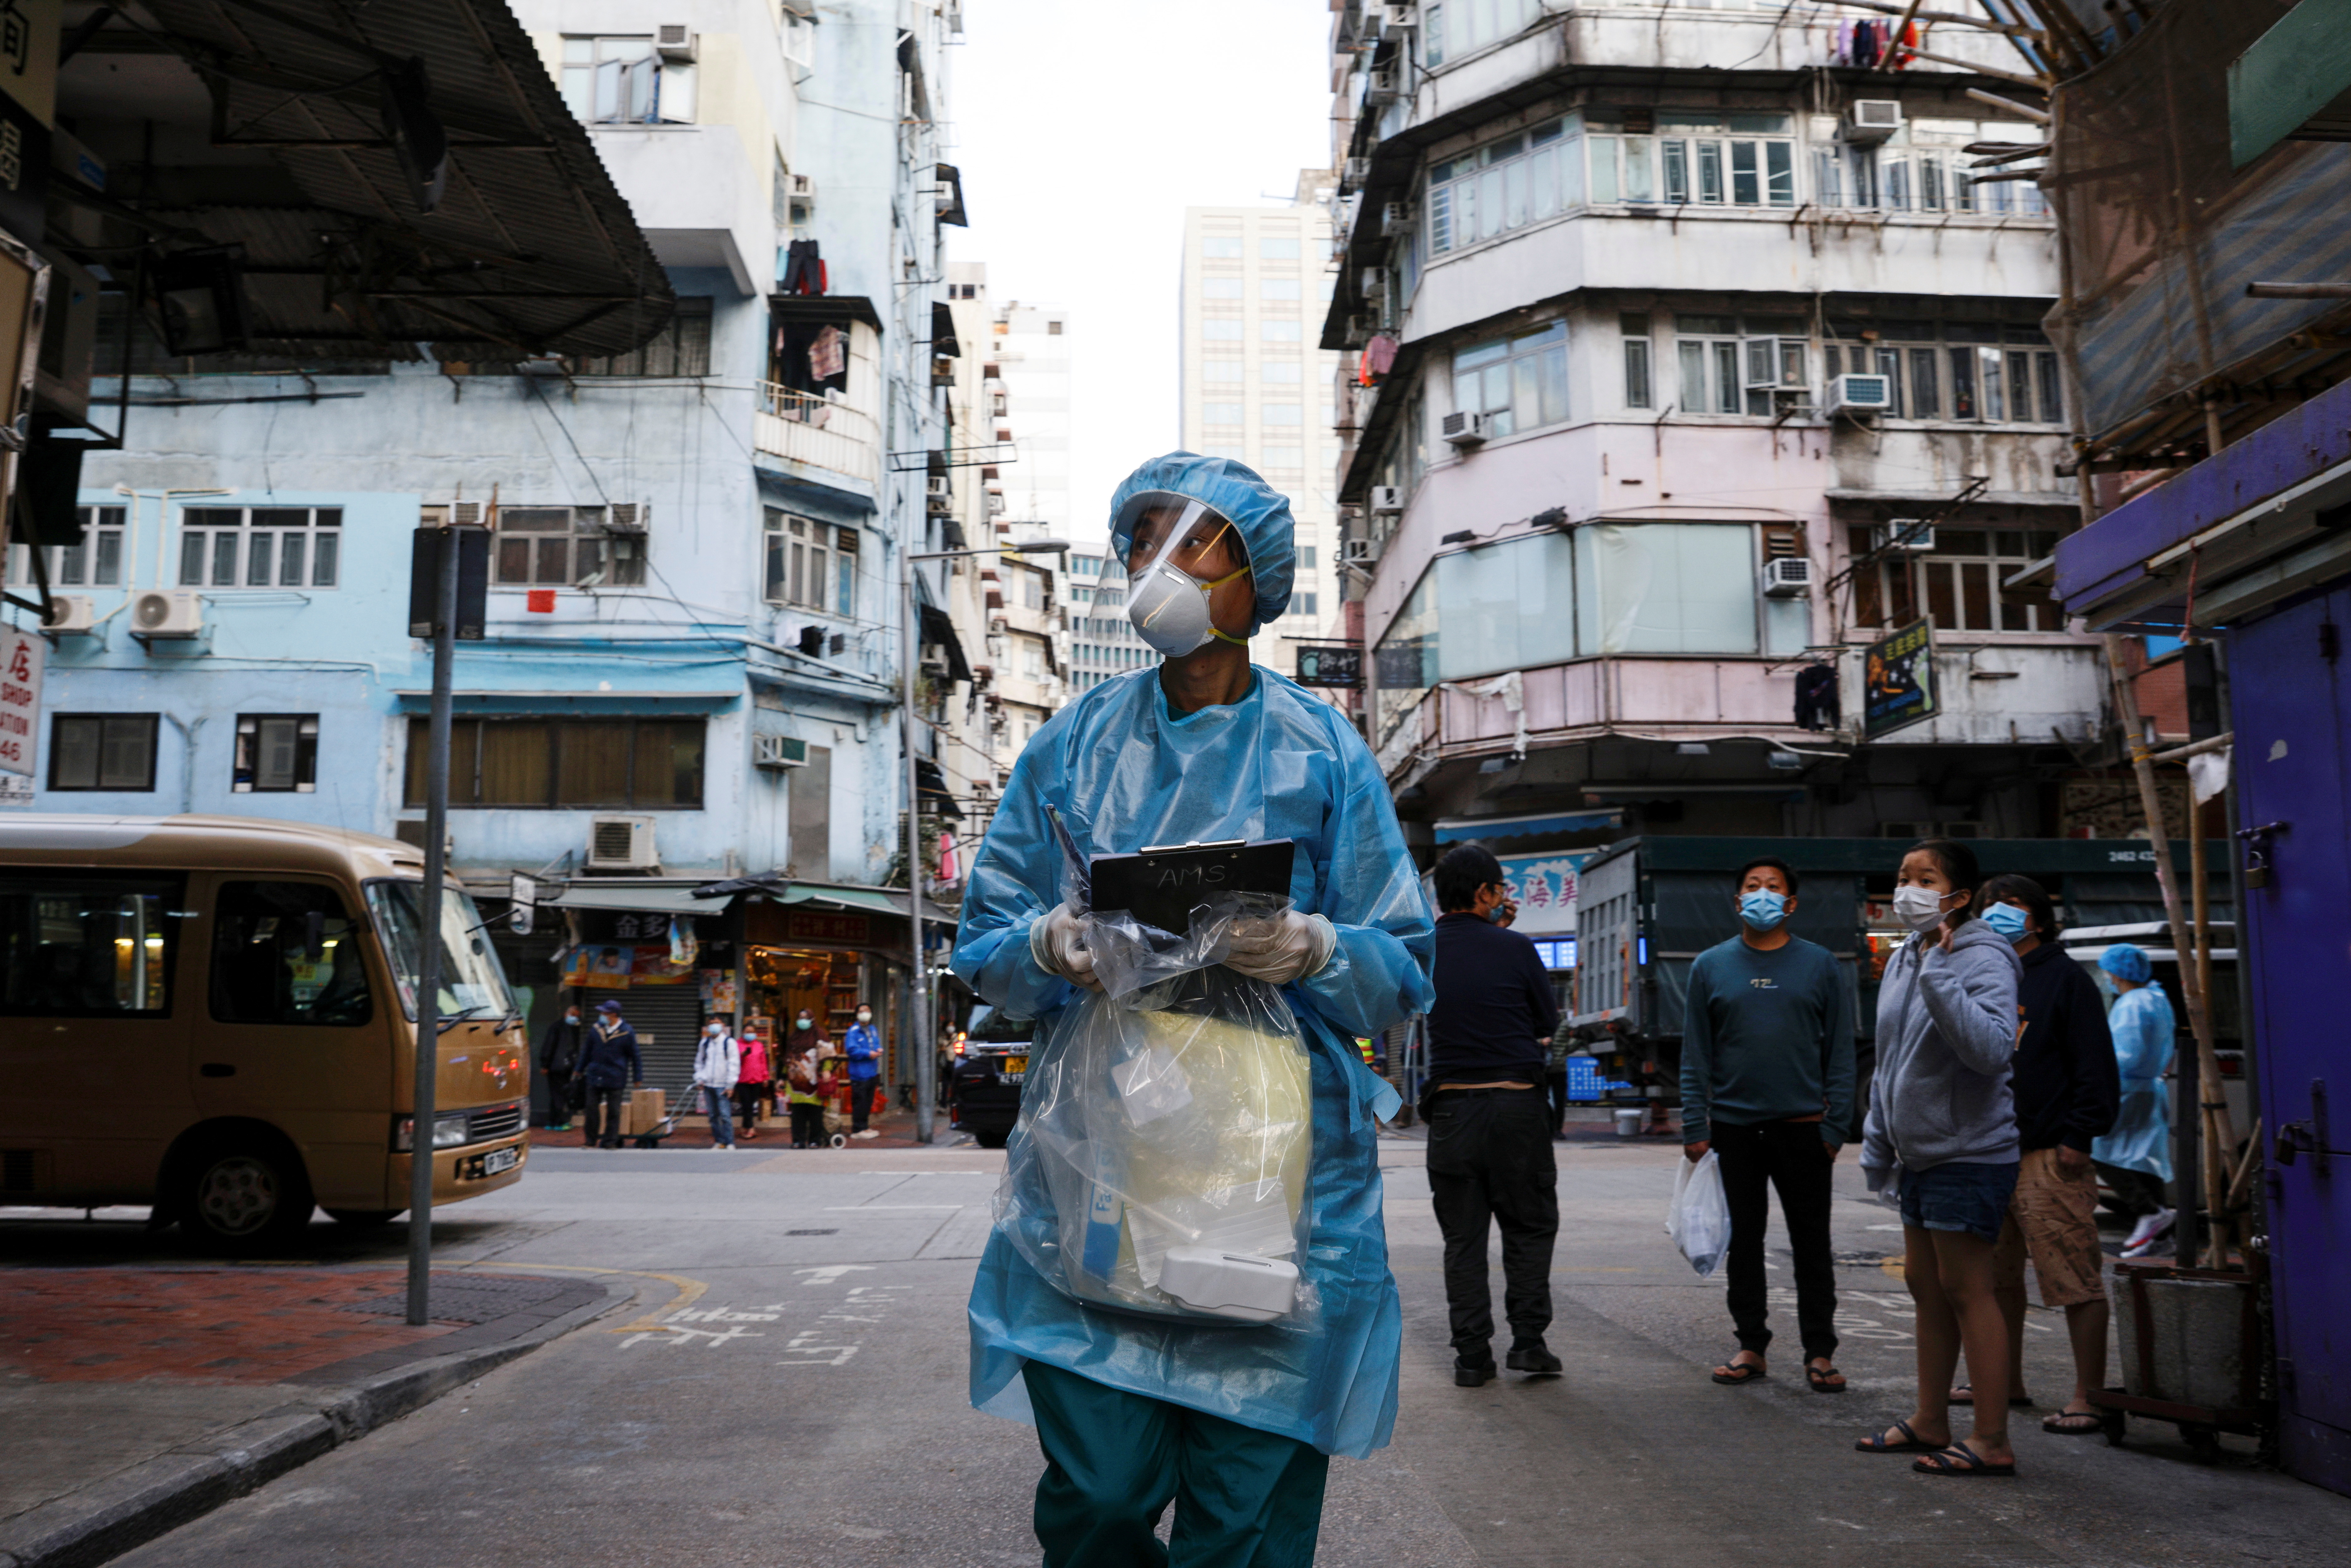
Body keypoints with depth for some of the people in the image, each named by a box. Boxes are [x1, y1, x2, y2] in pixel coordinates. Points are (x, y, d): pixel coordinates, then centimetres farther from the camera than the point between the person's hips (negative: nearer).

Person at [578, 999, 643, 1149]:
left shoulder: (627, 1033, -5)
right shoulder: (596, 1029, 4)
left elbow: (635, 1057, 1)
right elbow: (587, 1051, 17)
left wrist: (638, 1079, 1)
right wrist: (580, 1070, 19)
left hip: (616, 1080, -3)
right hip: (595, 1077, 3)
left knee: (613, 1112, 2)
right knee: (591, 1109, 4)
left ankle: (610, 1142, 10)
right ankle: (592, 1141, 15)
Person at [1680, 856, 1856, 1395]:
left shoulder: (1819, 965, 4)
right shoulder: (1711, 966, 7)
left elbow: (1840, 1052, 3)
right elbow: (1696, 1056, 6)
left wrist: (1836, 1126, -5)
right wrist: (1694, 1127, -1)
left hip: (1803, 1127, -1)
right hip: (1735, 1127, 1)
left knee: (1812, 1245, 4)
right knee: (1745, 1242, 9)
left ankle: (1820, 1353, 13)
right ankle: (1751, 1346, 19)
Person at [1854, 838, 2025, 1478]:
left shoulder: (1983, 959, -14)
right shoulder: (1903, 959, 12)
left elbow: (1992, 1049, -31)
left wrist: (1939, 974, -31)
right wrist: (1877, 1141, 21)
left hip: (1969, 1154, -9)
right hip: (1918, 1154, 9)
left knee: (1965, 1288, -5)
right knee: (1925, 1285, 15)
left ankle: (1992, 1441, 3)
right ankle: (1930, 1423, 27)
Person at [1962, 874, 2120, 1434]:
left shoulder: (2064, 978, -2)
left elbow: (2094, 1067, -7)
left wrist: (2078, 1136, -14)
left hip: (2049, 1157, -7)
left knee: (2077, 1280, -6)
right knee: (1997, 1276, 15)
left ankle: (2088, 1397, 0)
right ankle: (2006, 1382, 27)